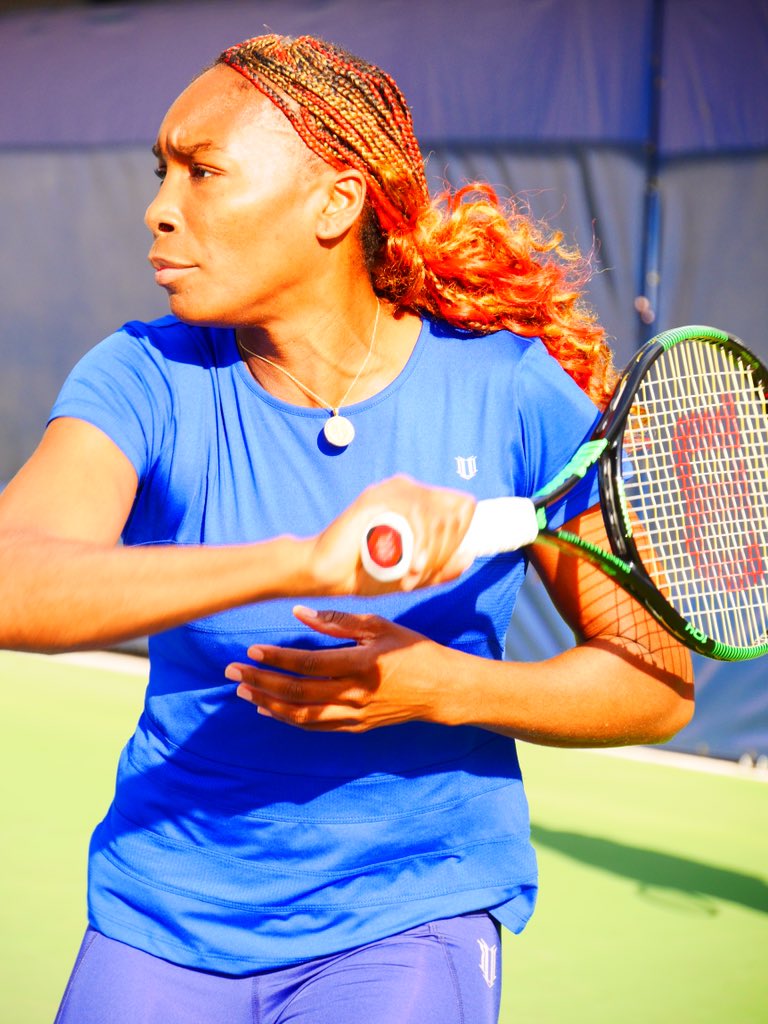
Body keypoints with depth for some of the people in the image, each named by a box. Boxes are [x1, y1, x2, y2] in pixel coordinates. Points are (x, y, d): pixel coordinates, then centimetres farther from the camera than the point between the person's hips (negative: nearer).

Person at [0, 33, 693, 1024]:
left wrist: (444, 688, -21)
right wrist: (300, 562, -42)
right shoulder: (146, 381, -10)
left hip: (410, 913, -1)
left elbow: (659, 680, -4)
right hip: (160, 918, 1)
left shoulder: (515, 392, -10)